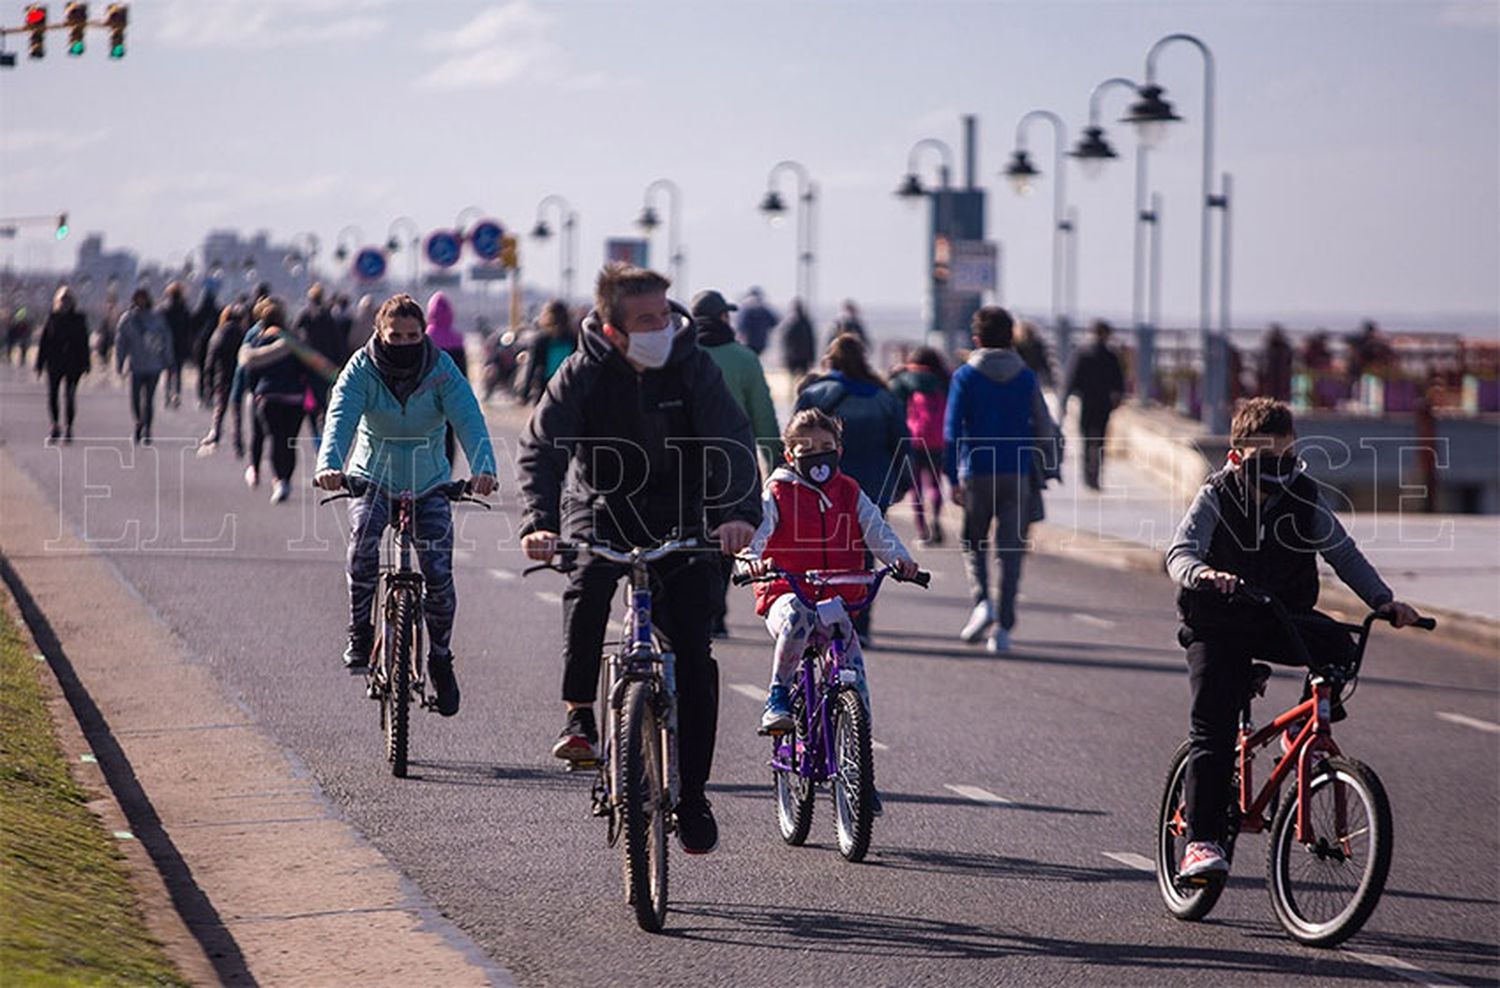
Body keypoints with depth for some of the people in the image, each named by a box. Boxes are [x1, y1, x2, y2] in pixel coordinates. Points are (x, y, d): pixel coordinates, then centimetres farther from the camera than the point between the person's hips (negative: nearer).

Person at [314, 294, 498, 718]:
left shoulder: (442, 370, -13)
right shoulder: (361, 369, -13)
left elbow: (469, 421, -25)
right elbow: (340, 418, -28)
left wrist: (483, 468, -44)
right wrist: (328, 465, -48)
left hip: (429, 484, 0)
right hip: (372, 477, 0)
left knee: (439, 574, -11)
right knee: (364, 535, -31)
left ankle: (441, 658, 13)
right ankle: (360, 634, -16)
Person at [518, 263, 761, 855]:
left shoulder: (692, 367, -11)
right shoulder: (582, 374, -14)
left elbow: (731, 442, -18)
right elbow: (542, 446, -20)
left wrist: (738, 512, -37)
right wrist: (538, 521, -38)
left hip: (678, 516, 1)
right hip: (602, 505, -1)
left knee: (692, 653, -6)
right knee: (589, 581, -35)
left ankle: (692, 796, 4)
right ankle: (579, 716, -19)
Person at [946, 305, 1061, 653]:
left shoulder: (965, 376, -1)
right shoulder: (1027, 378, 5)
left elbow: (952, 430, -6)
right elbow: (1044, 428, 6)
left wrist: (953, 477, -3)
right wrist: (1046, 471, 13)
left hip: (977, 473, -1)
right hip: (1018, 476, 1)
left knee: (974, 545, 14)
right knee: (1011, 552, 3)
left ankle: (981, 601, -10)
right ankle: (1003, 626, -2)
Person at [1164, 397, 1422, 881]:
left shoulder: (1305, 500, -2)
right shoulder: (1217, 497, -10)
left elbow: (1343, 553, 3)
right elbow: (1180, 551, -22)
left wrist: (1383, 599, -11)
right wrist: (1202, 574, -45)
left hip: (1282, 619, 3)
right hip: (1218, 627, -3)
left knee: (1339, 647, -28)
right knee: (1212, 733, -14)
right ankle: (1201, 841, -13)